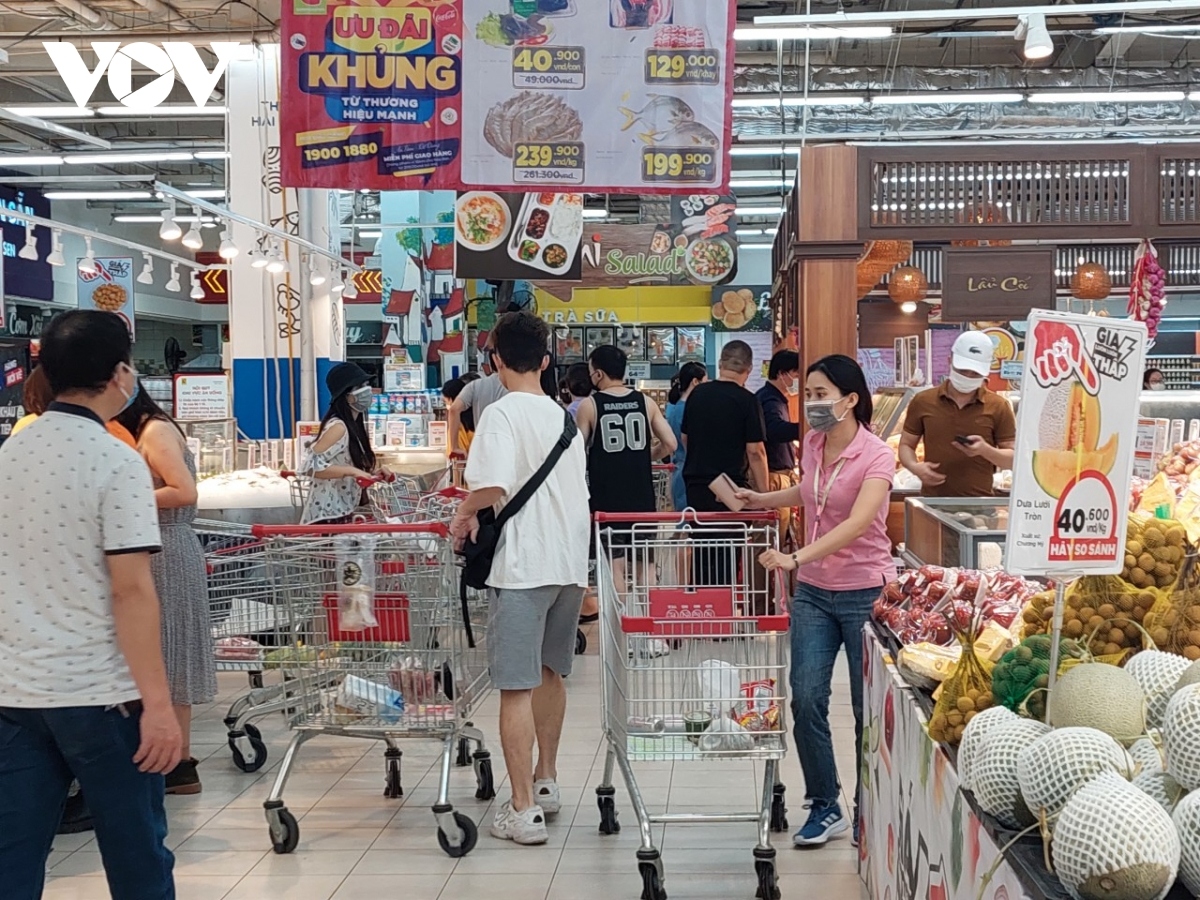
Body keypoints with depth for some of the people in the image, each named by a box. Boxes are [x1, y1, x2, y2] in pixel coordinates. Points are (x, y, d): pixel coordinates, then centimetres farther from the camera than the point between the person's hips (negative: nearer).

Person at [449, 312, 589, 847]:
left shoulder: (502, 413, -10)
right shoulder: (565, 416, 13)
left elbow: (494, 486, -24)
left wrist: (465, 513, -4)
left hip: (523, 566, -7)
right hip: (570, 562, 8)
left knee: (517, 687, -4)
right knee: (550, 673, 21)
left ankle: (523, 811, -3)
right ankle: (546, 783, 32)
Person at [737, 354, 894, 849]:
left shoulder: (876, 456, -15)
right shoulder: (812, 444, 5)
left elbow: (858, 522, -31)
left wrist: (798, 557, -40)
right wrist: (762, 499, 18)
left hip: (865, 593, -6)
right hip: (813, 591, 6)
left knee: (868, 709, 3)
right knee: (806, 700, 0)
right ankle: (824, 806, 15)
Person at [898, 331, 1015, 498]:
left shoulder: (998, 407, 1)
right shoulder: (923, 401, 4)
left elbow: (1013, 459, 2)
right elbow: (906, 445, 10)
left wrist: (985, 450, -18)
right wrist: (915, 467, -12)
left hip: (979, 504, -1)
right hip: (932, 501, 1)